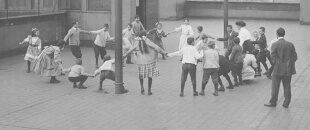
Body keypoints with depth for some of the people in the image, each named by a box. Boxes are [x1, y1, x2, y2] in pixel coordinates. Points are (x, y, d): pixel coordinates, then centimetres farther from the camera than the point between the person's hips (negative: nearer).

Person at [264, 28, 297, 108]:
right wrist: (289, 63, 12)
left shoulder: (275, 45, -10)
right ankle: (286, 103, 14)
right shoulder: (290, 44, 1)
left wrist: (276, 64, 5)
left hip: (278, 69, -3)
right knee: (287, 87, 10)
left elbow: (273, 58, -12)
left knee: (275, 87, 7)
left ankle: (273, 102, 15)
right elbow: (295, 57, 2)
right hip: (288, 69, 3)